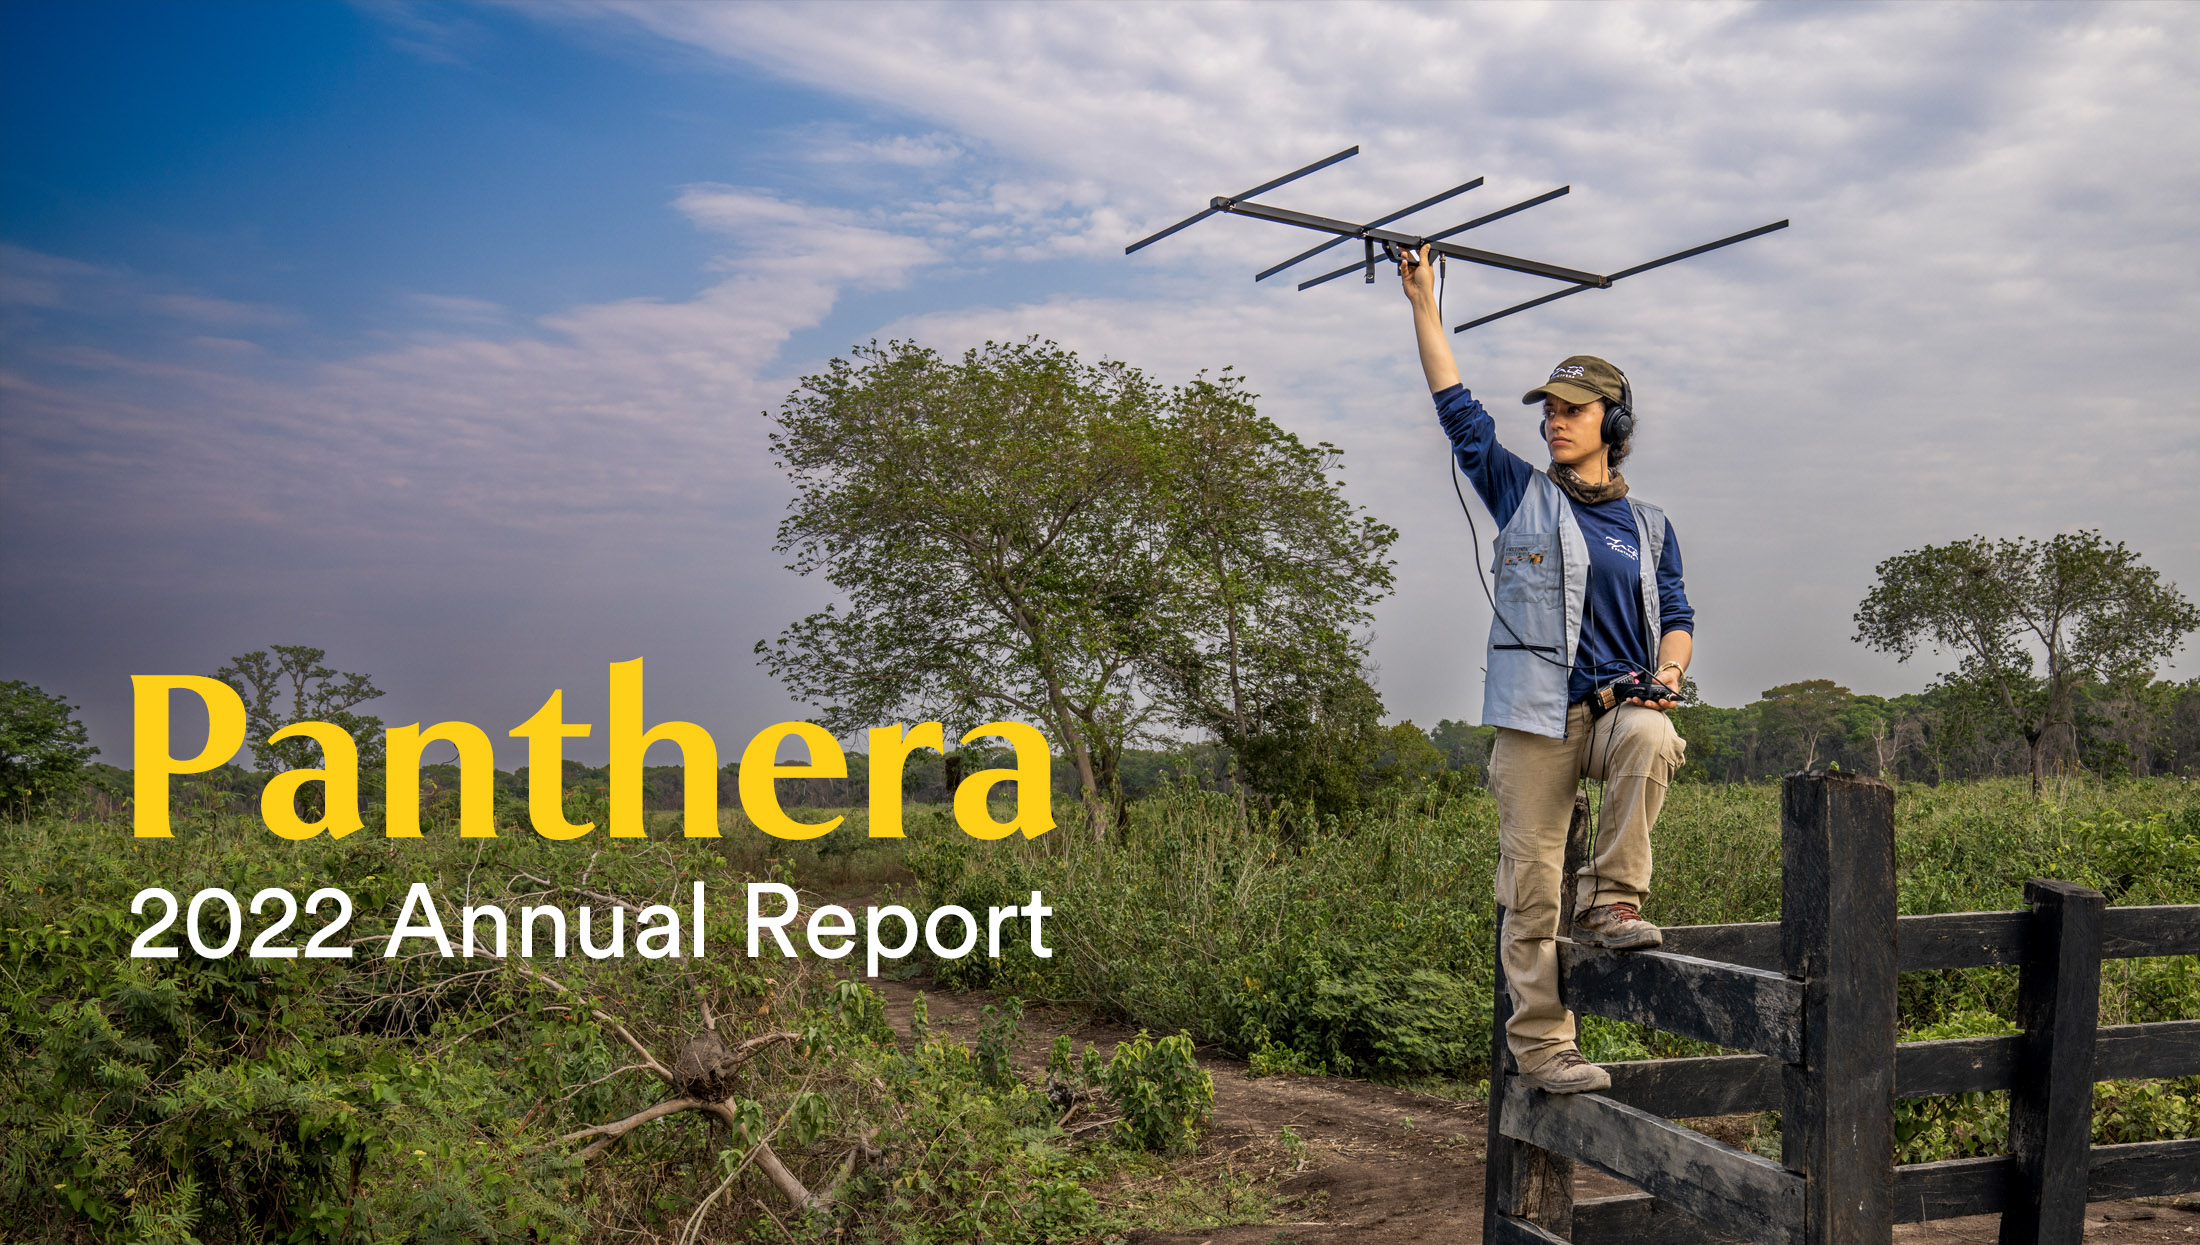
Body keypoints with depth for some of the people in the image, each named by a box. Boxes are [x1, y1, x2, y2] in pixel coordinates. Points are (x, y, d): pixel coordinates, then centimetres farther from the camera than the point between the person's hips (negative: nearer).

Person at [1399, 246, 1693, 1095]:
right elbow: (1457, 407, 6)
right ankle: (1541, 1045, 4)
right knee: (1531, 886, -4)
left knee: (1651, 739, -35)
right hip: (1536, 715, -1)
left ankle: (1612, 900, -19)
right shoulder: (1521, 494, 10)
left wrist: (1665, 677, -4)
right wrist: (1423, 303, 5)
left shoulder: (1648, 526, 16)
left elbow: (1676, 616, 17)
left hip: (1620, 704, 1)